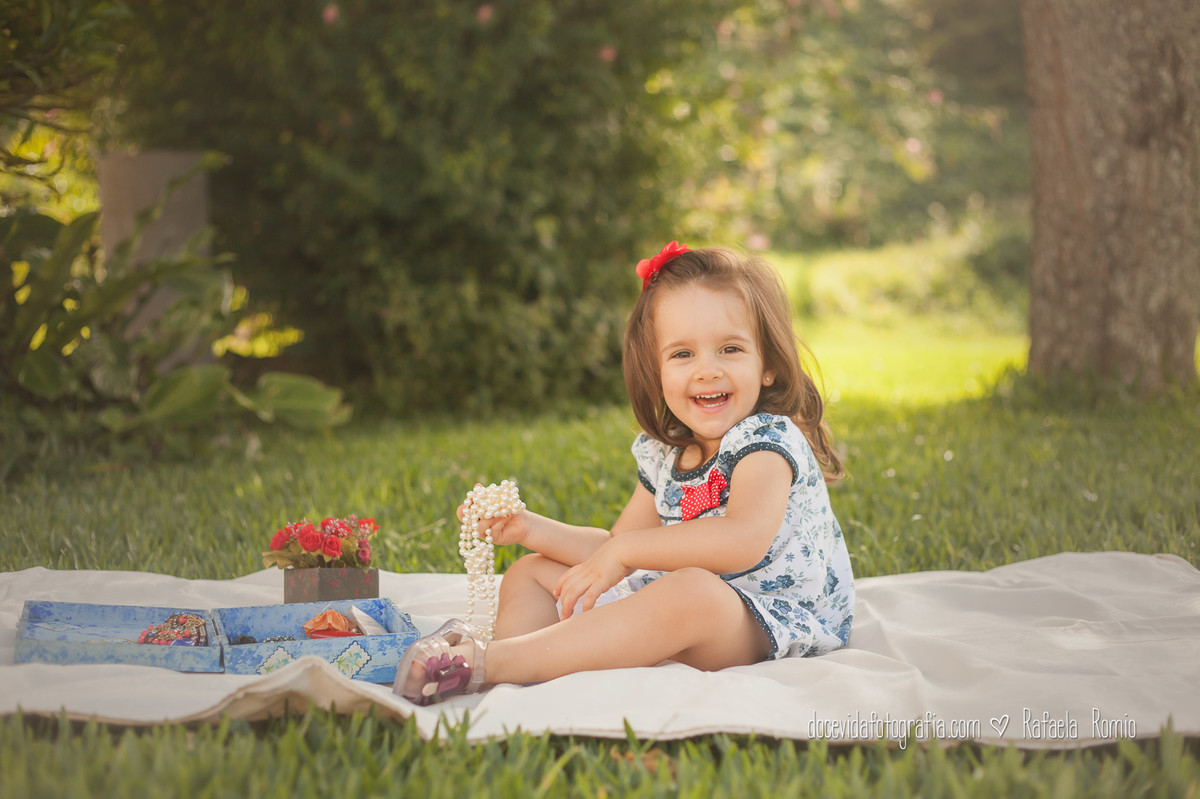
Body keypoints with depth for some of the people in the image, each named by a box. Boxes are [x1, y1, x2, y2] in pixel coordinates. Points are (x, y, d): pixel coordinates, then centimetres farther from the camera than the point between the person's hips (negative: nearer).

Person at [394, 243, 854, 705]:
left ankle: (485, 663, -42)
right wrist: (530, 528, 0)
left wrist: (625, 548, -32)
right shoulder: (663, 457, 7)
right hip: (677, 616, 9)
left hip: (766, 626, -9)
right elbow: (615, 551, 15)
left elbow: (744, 539, -36)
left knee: (692, 590, -43)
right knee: (530, 571, 13)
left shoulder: (768, 442, -16)